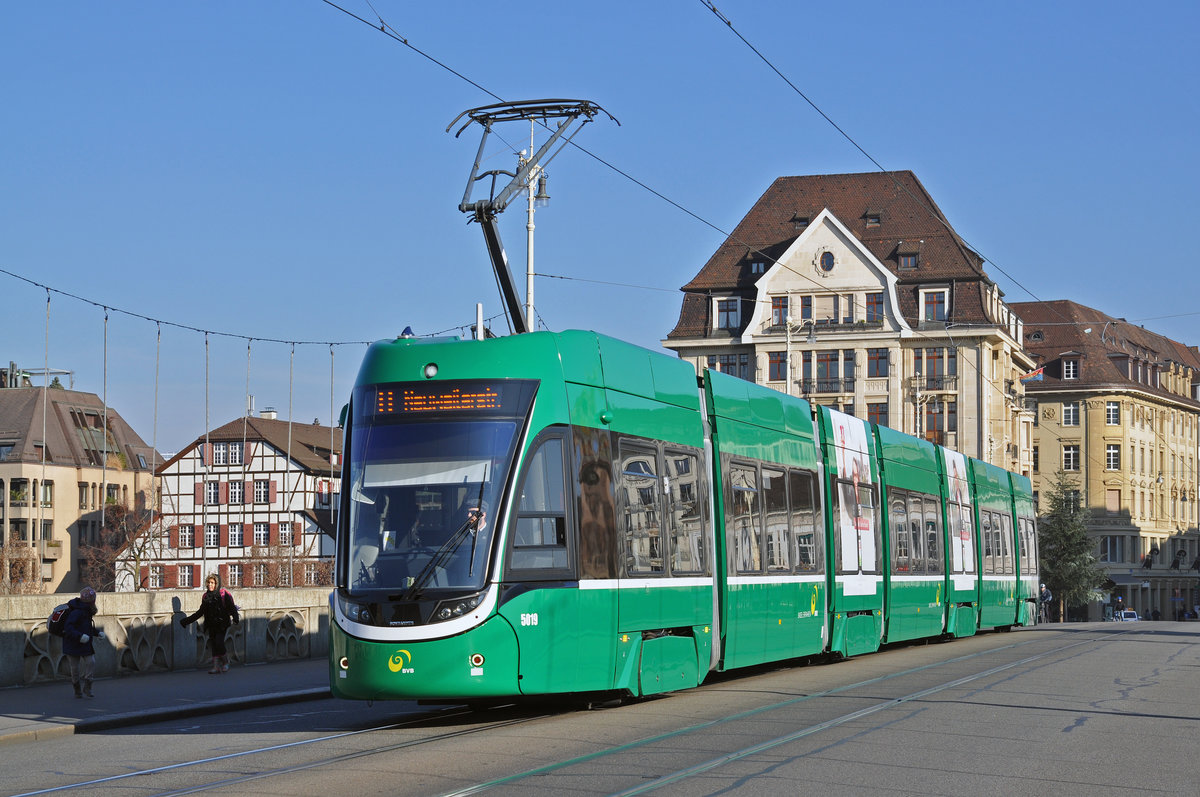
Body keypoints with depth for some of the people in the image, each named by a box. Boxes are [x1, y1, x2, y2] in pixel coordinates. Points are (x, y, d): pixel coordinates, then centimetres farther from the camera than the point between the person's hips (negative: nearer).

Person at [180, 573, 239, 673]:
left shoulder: (223, 594, -4)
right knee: (213, 644, 0)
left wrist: (235, 618, -25)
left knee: (219, 643, -14)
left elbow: (231, 607, -8)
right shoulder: (206, 596, 11)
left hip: (222, 623, -5)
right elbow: (201, 612, 20)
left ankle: (225, 662, 6)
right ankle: (216, 666, 4)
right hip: (211, 624, 5)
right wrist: (187, 620, 20)